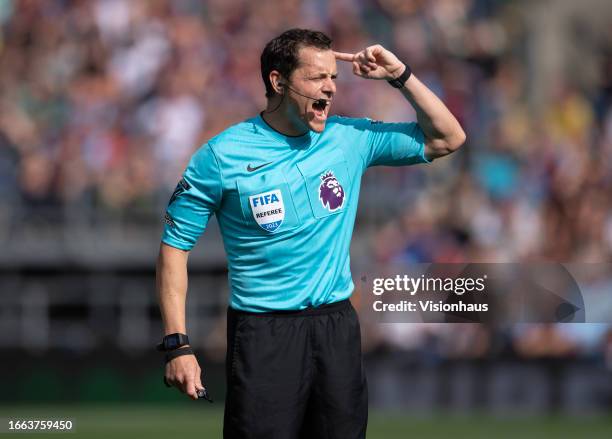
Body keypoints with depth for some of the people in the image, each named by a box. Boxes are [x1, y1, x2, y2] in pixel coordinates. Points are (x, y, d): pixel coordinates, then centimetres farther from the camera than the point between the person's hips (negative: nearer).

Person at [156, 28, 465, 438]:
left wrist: (400, 75, -3)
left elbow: (448, 139, 9)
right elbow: (175, 245, -3)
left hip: (338, 324, 4)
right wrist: (178, 345, -10)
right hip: (263, 331, -4)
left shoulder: (351, 138, 3)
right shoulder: (222, 155, -7)